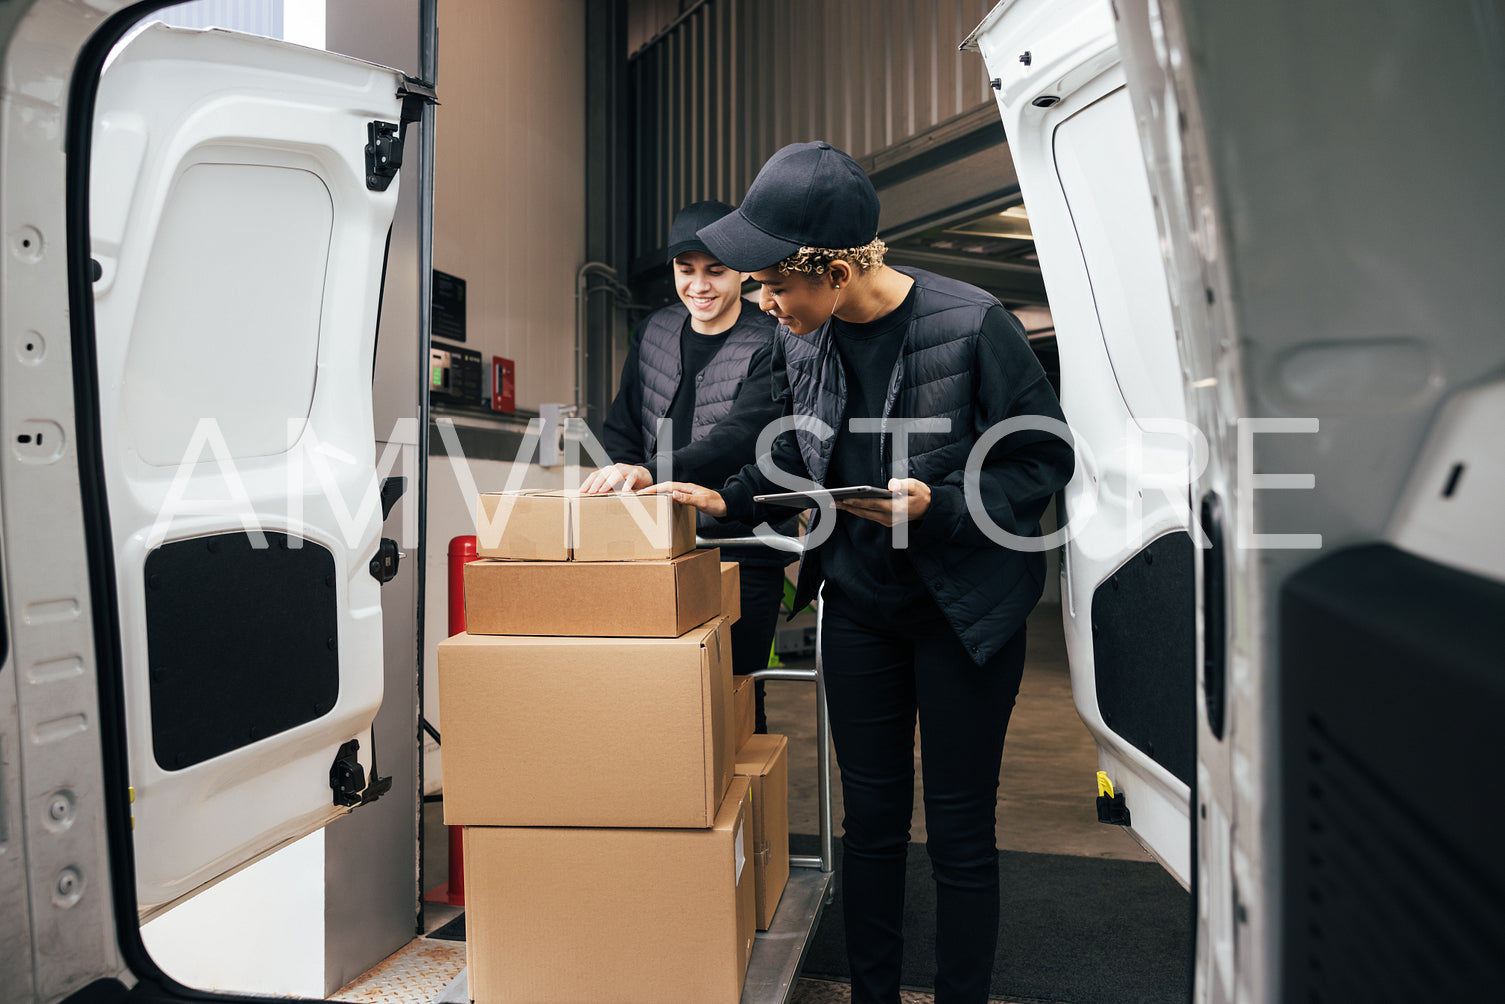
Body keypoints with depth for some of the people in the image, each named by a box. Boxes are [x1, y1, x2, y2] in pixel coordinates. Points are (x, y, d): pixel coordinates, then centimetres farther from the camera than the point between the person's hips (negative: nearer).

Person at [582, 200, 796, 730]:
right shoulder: (654, 333, 10)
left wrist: (652, 472, -38)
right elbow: (621, 427, 16)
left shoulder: (771, 345, -8)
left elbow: (742, 435, -25)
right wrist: (618, 483, -3)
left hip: (741, 551, -5)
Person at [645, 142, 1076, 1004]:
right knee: (871, 817, 13)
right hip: (859, 603, 5)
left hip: (965, 610, -4)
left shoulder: (972, 326, -19)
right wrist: (724, 497, 0)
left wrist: (937, 507, -24)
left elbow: (1047, 460, -12)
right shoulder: (803, 338, -3)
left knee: (959, 831, 6)